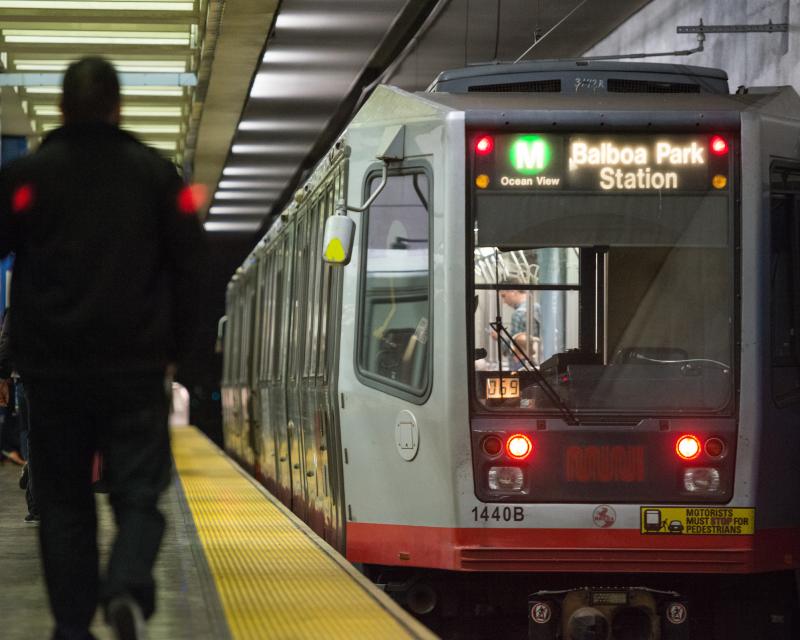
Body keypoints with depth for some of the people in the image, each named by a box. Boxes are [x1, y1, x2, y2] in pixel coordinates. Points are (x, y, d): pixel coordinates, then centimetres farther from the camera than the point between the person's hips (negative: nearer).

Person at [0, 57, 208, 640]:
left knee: (64, 502, 10)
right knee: (138, 495, 2)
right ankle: (128, 590, -24)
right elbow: (190, 265, 4)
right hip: (136, 368, 0)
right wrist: (177, 346, 12)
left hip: (53, 371, 0)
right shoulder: (157, 174, 4)